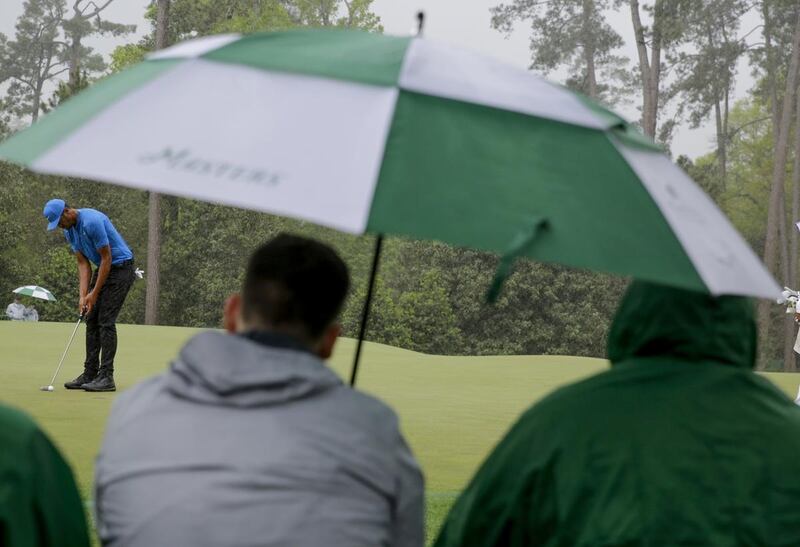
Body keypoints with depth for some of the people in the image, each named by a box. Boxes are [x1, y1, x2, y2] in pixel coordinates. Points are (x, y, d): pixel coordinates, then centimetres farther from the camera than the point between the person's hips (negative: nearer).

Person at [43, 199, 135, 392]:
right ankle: (90, 374, 9)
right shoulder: (69, 230, 2)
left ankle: (106, 376, -10)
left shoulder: (92, 222, -26)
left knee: (106, 321, -12)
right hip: (102, 268, 9)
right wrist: (83, 295, -6)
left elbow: (107, 258, -22)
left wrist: (95, 293, -17)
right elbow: (83, 263, 5)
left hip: (120, 266, -9)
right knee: (92, 320, 6)